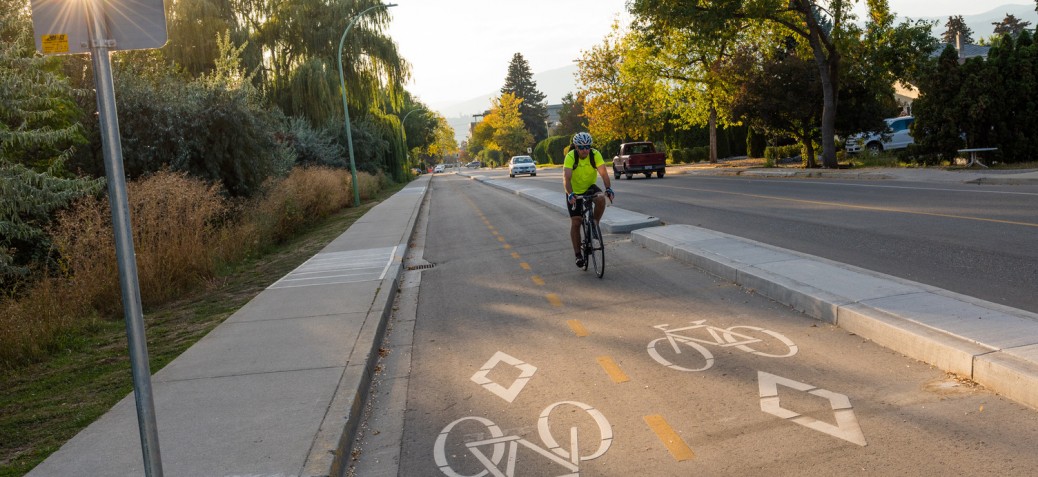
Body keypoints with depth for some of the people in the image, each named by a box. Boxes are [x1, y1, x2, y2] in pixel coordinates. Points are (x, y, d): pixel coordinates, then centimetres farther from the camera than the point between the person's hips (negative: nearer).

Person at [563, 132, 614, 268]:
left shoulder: (595, 154, -20)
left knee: (601, 199, -32)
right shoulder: (570, 157, -25)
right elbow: (566, 177, -34)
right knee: (575, 222, -5)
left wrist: (608, 189, -43)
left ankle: (595, 224, -7)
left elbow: (603, 173, -27)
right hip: (575, 191, -1)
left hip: (590, 187, 1)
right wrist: (570, 194, -49)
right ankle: (578, 254, 4)